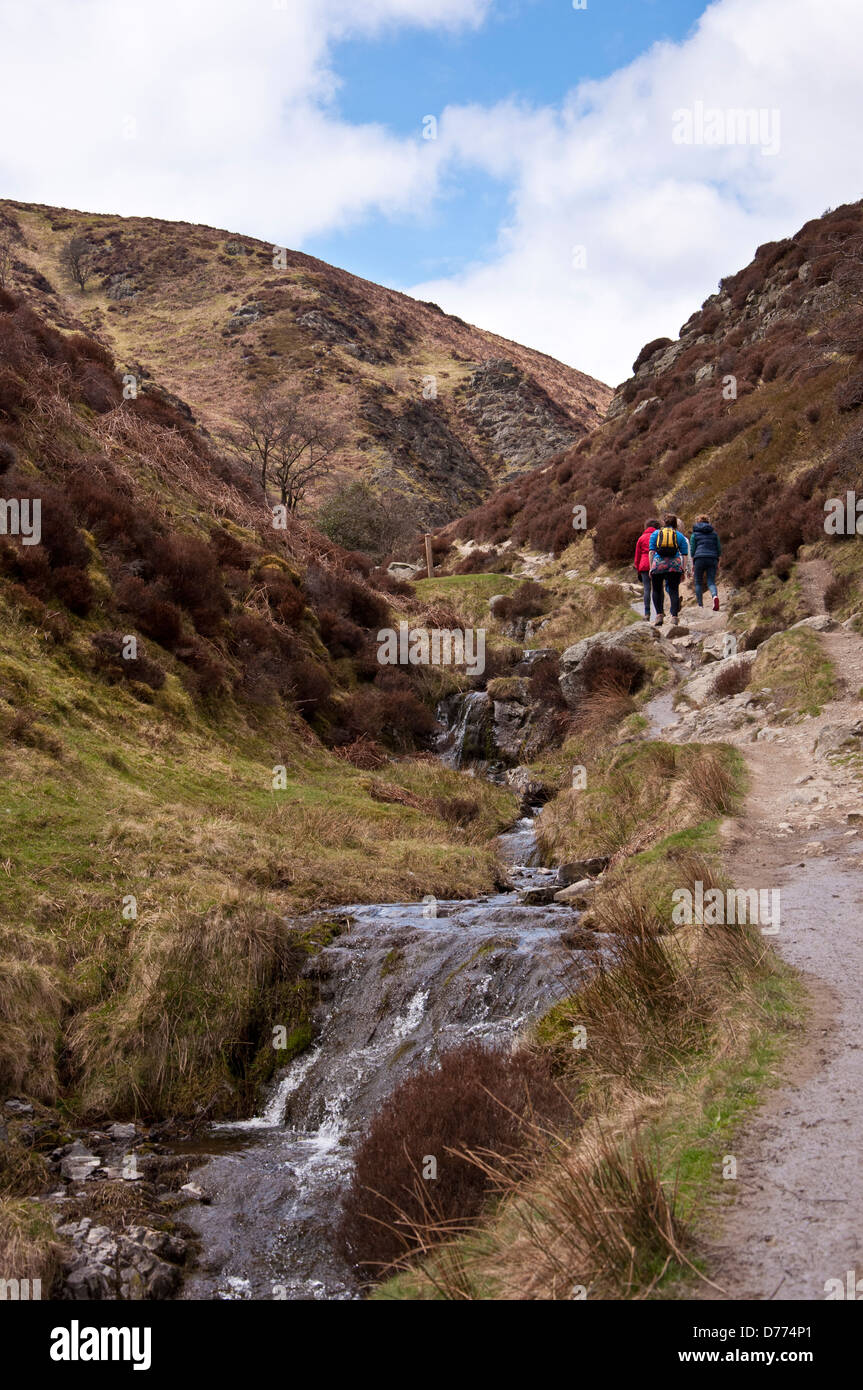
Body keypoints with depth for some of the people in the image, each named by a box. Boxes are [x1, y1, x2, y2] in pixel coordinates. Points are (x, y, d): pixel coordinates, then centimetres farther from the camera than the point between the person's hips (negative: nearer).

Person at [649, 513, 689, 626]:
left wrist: (651, 568, 5)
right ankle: (674, 615, -8)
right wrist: (683, 570, 9)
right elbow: (684, 555, 7)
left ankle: (659, 614, 1)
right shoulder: (680, 535, 12)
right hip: (675, 565, 0)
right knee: (674, 590, 2)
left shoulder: (655, 533, 12)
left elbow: (651, 551, 4)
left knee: (657, 590, 13)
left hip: (658, 564, 0)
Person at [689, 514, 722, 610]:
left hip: (700, 559, -2)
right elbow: (719, 549, 11)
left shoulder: (694, 534, 8)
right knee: (711, 582, 1)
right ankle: (715, 596, -30)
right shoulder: (714, 533, 15)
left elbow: (692, 550, 3)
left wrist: (693, 564, 8)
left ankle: (700, 605, 5)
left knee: (698, 583, 8)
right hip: (712, 559, 2)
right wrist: (718, 562, 18)